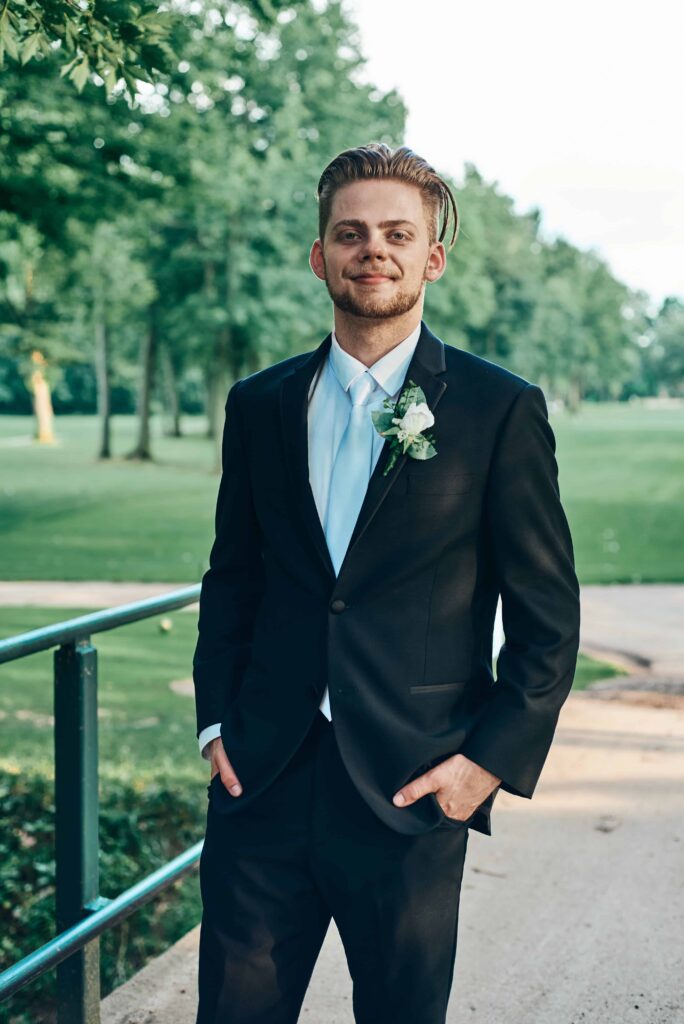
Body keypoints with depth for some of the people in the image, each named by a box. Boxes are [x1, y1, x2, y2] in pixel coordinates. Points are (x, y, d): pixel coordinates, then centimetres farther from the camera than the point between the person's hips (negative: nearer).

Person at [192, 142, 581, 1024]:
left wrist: (494, 758, -8)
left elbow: (548, 617, -2)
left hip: (411, 791, -2)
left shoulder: (502, 409, -3)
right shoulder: (259, 404, 9)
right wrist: (216, 718, 6)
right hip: (263, 781, 3)